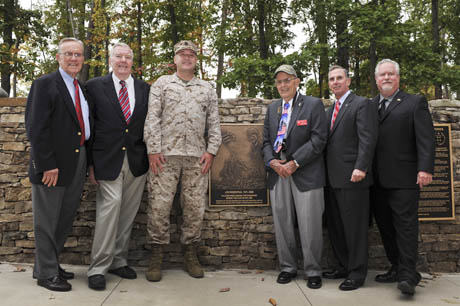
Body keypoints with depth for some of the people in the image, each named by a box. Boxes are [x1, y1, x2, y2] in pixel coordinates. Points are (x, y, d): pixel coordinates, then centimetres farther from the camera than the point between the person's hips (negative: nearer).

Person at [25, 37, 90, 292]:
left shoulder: (83, 88, 15)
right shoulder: (44, 84, -7)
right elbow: (36, 128, -14)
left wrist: (89, 160, 8)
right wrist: (47, 164, -19)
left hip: (78, 162, 7)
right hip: (52, 165, -7)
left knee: (65, 219, 16)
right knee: (47, 221, 4)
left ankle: (51, 263, 32)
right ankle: (46, 273, 17)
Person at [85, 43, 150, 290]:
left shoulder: (145, 89, 11)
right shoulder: (95, 86, 3)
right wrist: (91, 163, -4)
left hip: (137, 162, 3)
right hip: (108, 160, -3)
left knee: (128, 213, 9)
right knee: (110, 205, -12)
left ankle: (118, 261, 24)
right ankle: (98, 268, 1)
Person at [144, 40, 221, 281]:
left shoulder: (207, 89, 16)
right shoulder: (162, 84, 10)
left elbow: (214, 123, 12)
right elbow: (152, 118, 1)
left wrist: (211, 151, 1)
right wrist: (153, 150, -8)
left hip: (197, 157, 2)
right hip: (165, 154, -2)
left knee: (195, 207, 4)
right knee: (159, 205, -2)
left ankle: (191, 255, 18)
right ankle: (156, 258, 11)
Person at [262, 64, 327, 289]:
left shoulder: (313, 105, 0)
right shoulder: (272, 108, 17)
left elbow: (318, 139, -9)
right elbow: (266, 141, 16)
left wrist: (294, 163, -14)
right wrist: (272, 161, -4)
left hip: (306, 175, -5)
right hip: (278, 174, 5)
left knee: (309, 226, -1)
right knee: (282, 225, 10)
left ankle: (312, 271, 15)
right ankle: (287, 268, 24)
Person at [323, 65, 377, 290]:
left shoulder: (361, 104, -3)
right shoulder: (329, 111, 20)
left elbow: (368, 139, -13)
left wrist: (360, 168, -22)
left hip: (352, 178, -8)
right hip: (332, 179, 8)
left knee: (355, 227, 0)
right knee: (335, 226, 14)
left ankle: (357, 274, 12)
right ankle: (343, 267, 28)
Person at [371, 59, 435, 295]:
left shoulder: (415, 103, 5)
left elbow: (426, 138, -4)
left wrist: (425, 168, -15)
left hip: (404, 179, -4)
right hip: (377, 180, 5)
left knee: (406, 226, -3)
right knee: (385, 227, 9)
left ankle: (408, 275, 4)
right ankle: (396, 268, 21)